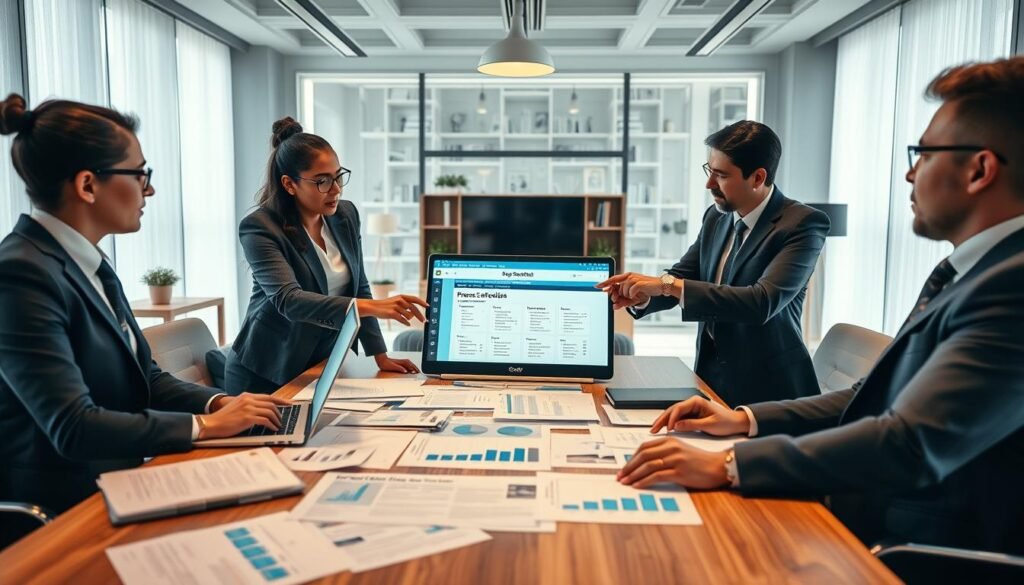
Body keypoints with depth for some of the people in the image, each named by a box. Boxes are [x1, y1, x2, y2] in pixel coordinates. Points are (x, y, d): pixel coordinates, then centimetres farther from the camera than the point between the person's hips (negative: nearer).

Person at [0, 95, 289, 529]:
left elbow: (143, 378, 10)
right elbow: (73, 427, -25)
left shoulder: (89, 263, 7)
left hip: (113, 481, 7)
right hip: (59, 512, -7)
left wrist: (222, 403, -7)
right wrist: (208, 424, -18)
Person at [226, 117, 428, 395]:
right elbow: (288, 299, -32)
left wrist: (380, 355, -2)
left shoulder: (346, 215, 0)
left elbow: (358, 288, 6)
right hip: (266, 373, -5)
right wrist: (371, 307, -44)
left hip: (322, 366, 5)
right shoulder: (259, 227, -18)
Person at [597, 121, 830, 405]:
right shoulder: (716, 217, 6)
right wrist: (641, 294, -14)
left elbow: (763, 302, -27)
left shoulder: (803, 224, -14)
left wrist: (667, 285, -30)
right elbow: (682, 278, 9)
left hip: (766, 388, -5)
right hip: (710, 377, 5)